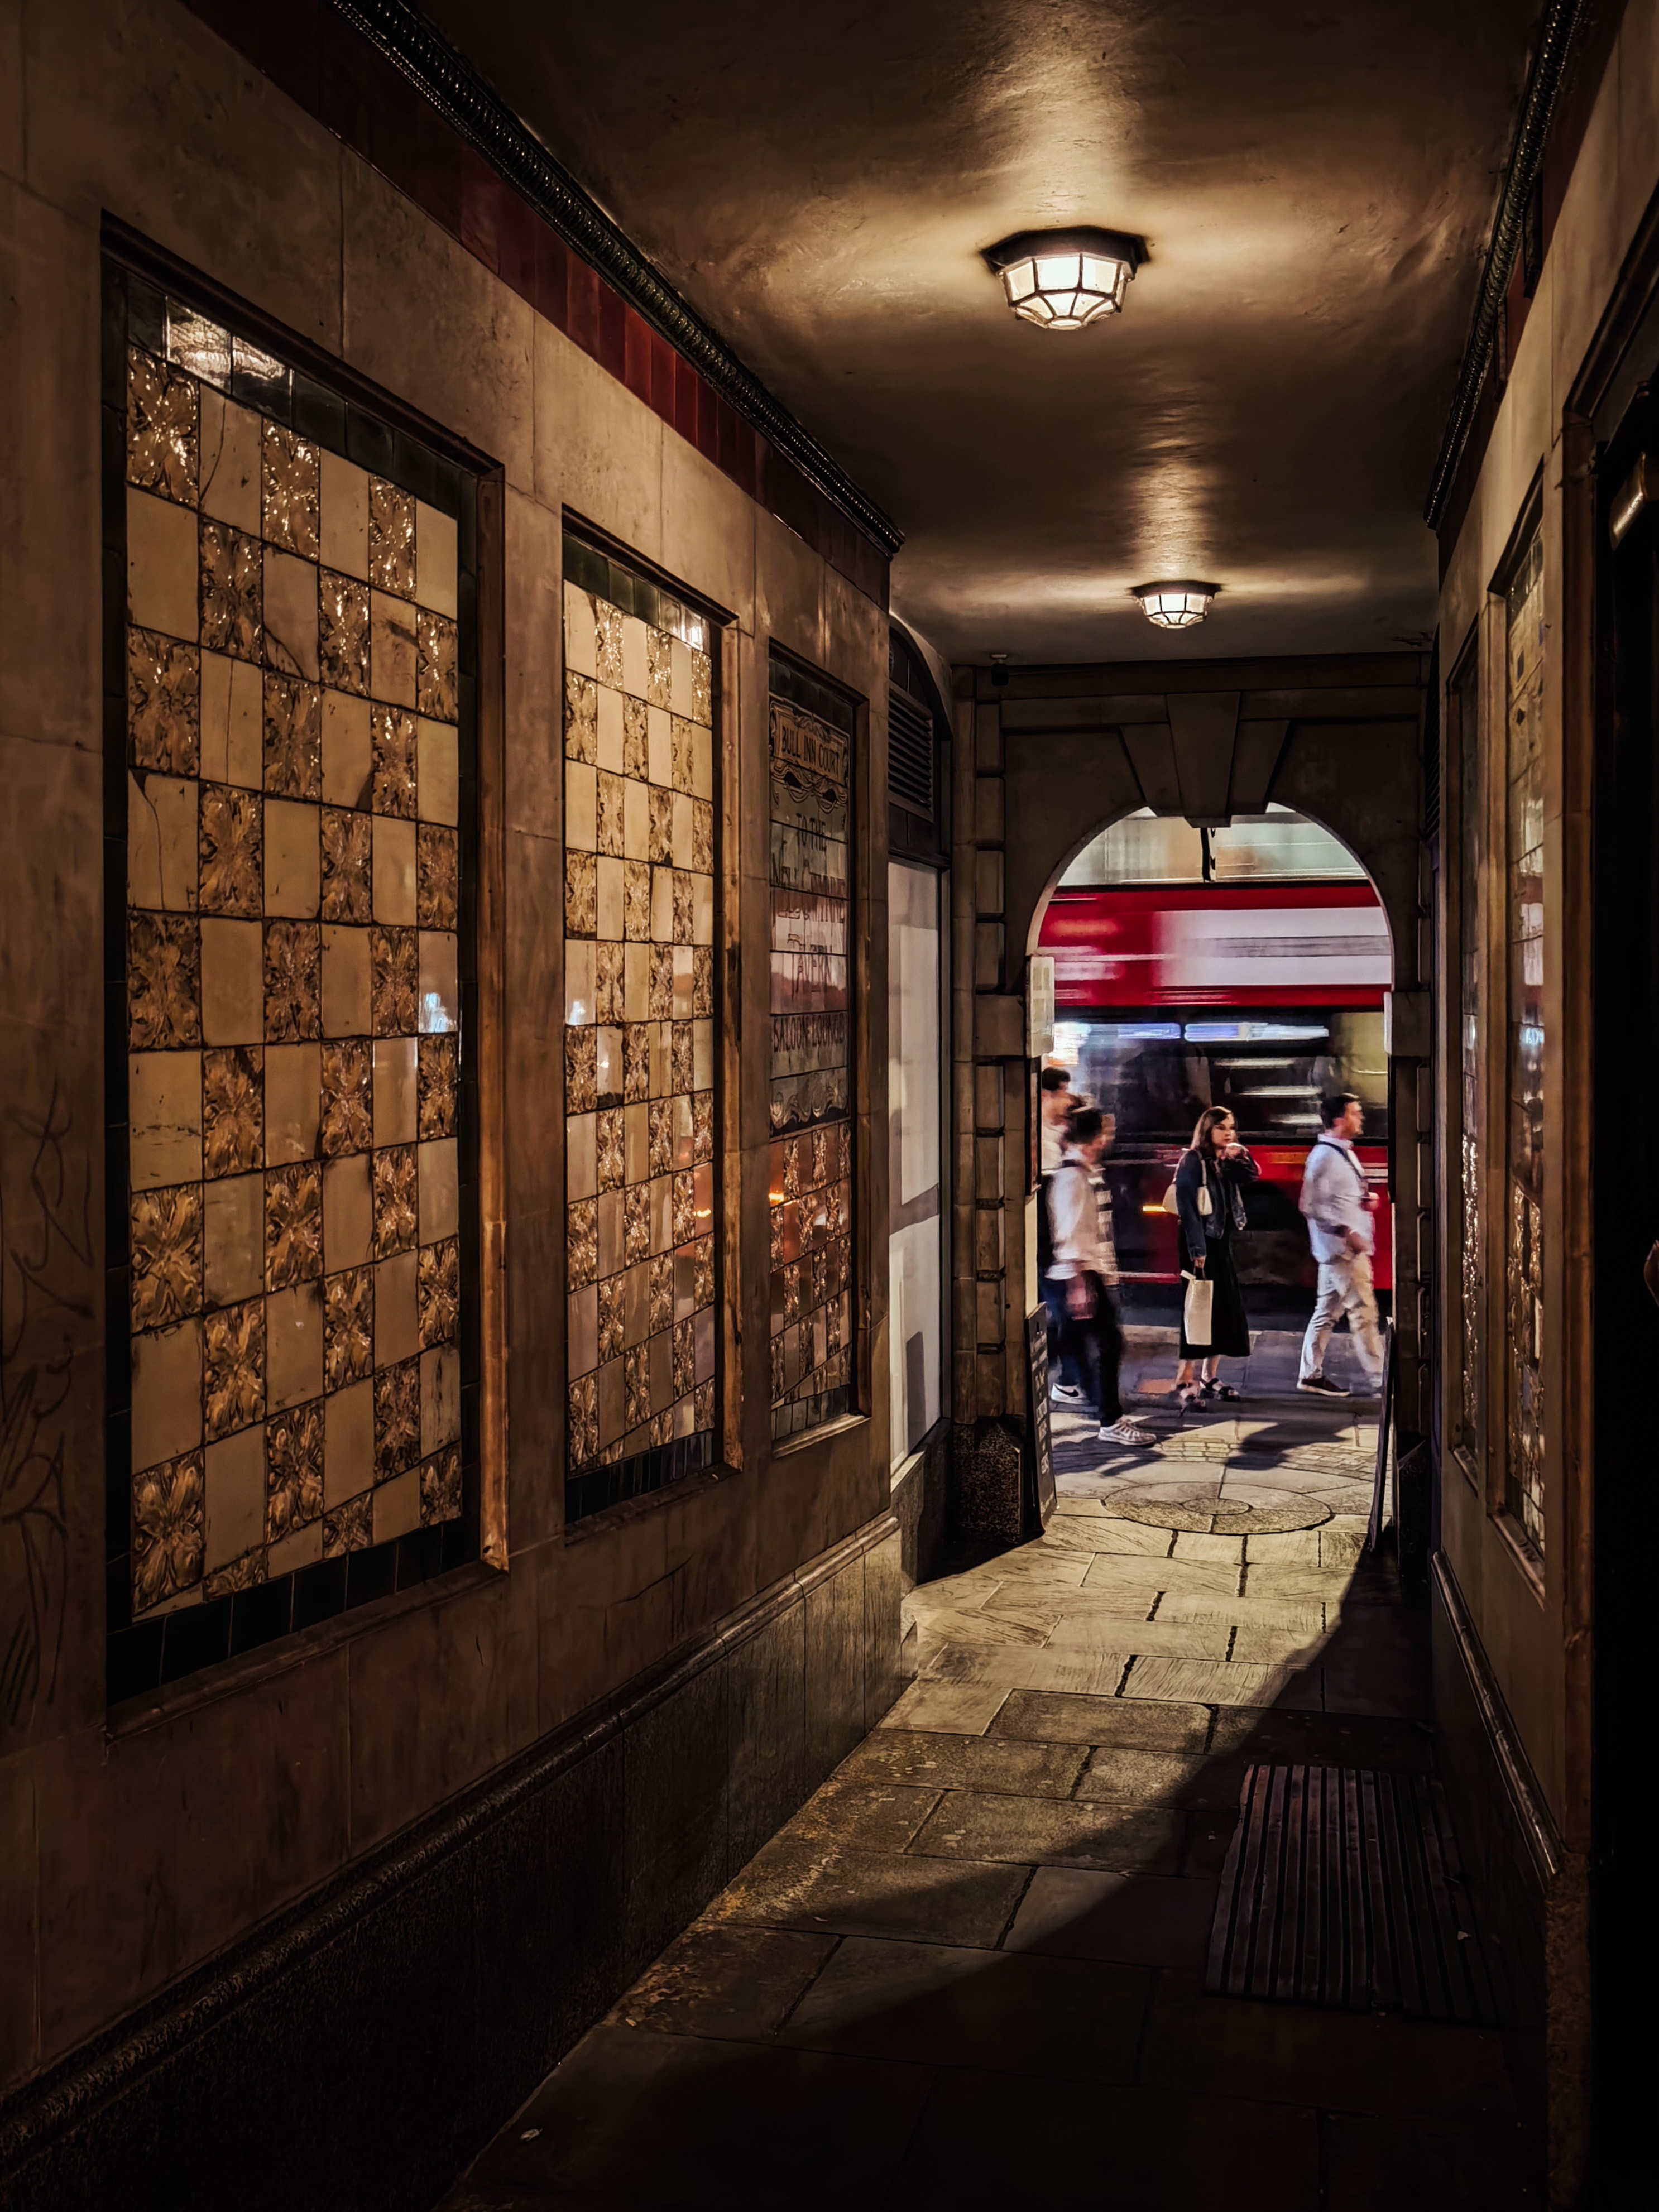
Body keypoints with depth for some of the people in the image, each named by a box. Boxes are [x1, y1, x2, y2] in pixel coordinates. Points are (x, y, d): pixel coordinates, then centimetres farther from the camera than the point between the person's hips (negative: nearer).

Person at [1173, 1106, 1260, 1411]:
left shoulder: (1227, 1163, 13)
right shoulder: (1193, 1161, -10)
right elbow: (1186, 1206, -15)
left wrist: (1241, 1157, -8)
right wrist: (1196, 1249, -21)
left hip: (1223, 1242, 8)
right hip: (1200, 1245, -8)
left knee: (1226, 1308, 9)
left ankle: (1210, 1377, 18)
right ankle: (1185, 1380, -6)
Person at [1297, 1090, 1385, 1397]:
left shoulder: (1345, 1152, 15)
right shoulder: (1323, 1156, -16)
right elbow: (1312, 1205, -20)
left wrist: (1368, 1198, 6)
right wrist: (1346, 1232, -21)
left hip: (1353, 1247, 10)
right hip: (1340, 1247, -10)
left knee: (1328, 1311, 12)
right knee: (1363, 1311, -6)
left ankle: (1312, 1375, 17)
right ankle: (1380, 1379, -1)